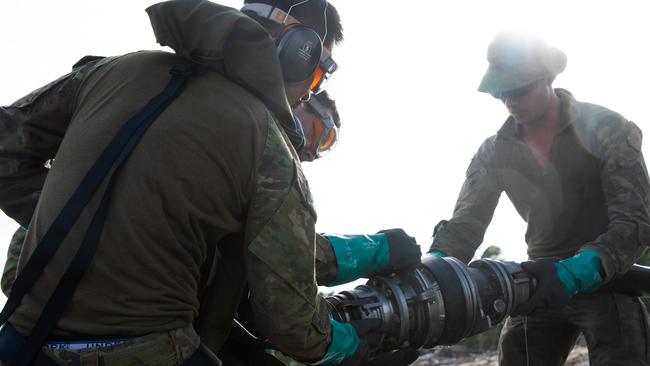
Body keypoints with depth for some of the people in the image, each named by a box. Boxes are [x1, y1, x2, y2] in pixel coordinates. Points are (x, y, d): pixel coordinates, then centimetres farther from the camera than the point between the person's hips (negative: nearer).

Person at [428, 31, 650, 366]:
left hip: (609, 278, -3)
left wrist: (573, 273, -37)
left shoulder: (606, 129, -13)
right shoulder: (494, 152, -1)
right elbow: (464, 225, -6)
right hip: (544, 279, 4)